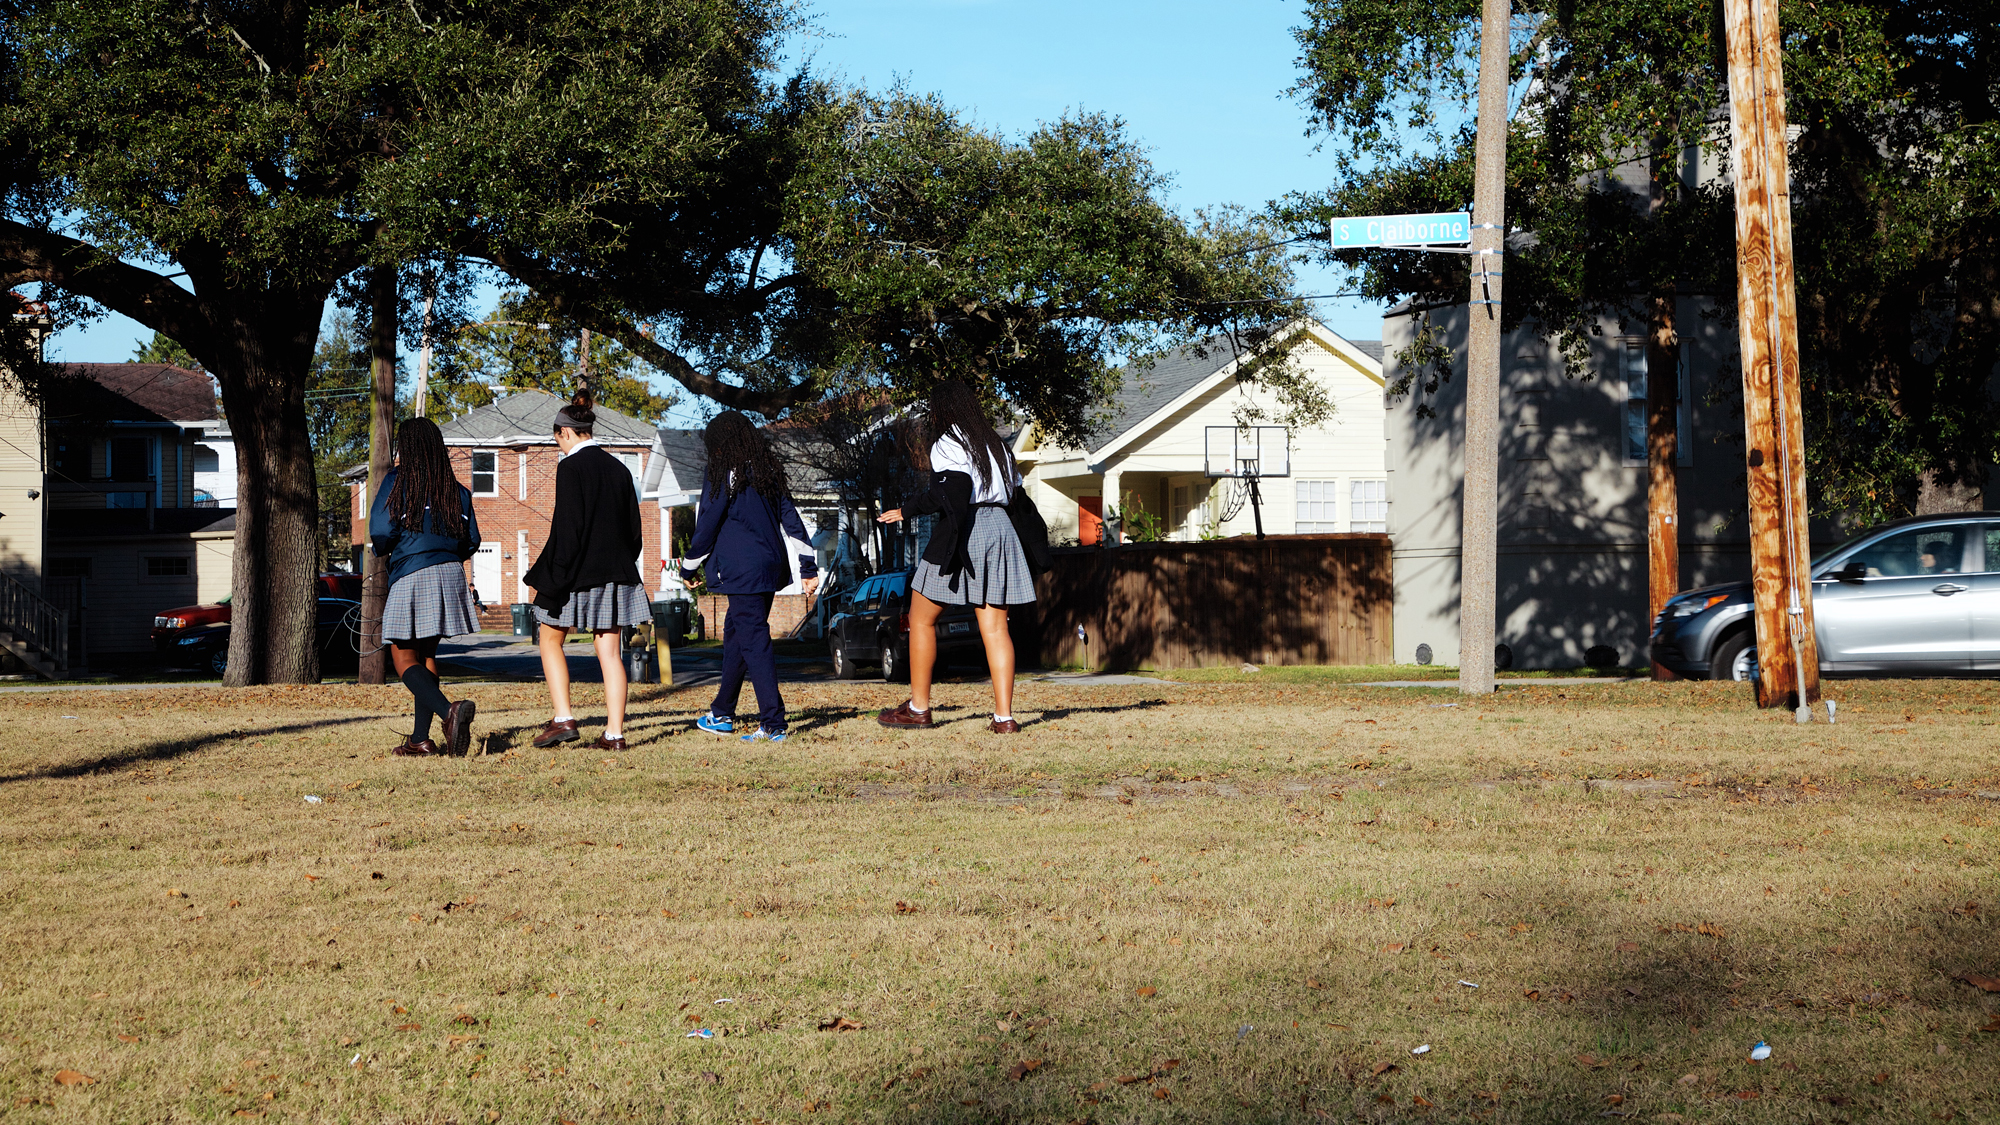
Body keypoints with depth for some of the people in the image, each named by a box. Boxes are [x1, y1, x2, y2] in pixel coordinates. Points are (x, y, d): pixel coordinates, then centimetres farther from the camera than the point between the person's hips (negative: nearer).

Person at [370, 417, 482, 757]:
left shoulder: (397, 480, -4)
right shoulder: (455, 488, 10)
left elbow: (381, 531, -11)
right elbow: (471, 540, 8)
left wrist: (382, 549, 12)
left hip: (410, 575, -6)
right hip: (450, 574, 6)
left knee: (404, 658, -3)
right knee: (426, 654, 15)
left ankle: (449, 711, -28)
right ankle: (420, 739, 13)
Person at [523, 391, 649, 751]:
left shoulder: (571, 467, -11)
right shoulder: (618, 468, 8)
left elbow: (566, 528, -17)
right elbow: (634, 528, 11)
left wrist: (552, 581, -14)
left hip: (578, 572, -6)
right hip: (616, 573, 6)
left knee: (550, 640, 12)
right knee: (609, 653, 5)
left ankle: (563, 719, 2)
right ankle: (614, 732, 1)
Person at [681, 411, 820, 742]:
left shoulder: (721, 475, -6)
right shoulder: (768, 472, 13)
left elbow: (706, 526, -5)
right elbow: (791, 519, 13)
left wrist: (689, 568, 7)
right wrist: (809, 566, 14)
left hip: (742, 571, -7)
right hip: (771, 565, 7)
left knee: (754, 641, -8)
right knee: (735, 634, 19)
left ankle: (773, 724, -13)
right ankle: (722, 713, 28)